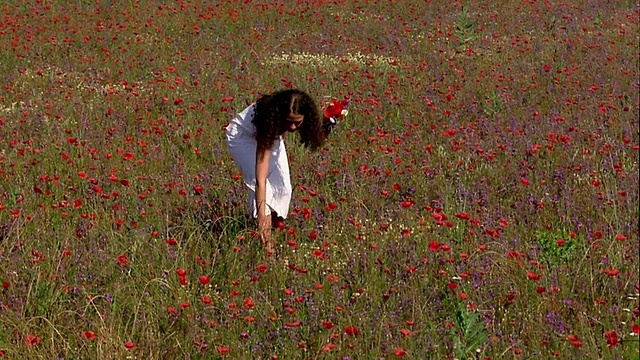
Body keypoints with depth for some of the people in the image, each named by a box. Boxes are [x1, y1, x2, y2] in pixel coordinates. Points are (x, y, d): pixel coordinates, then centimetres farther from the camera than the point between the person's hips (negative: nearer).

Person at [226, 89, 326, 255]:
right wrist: (262, 216, -51)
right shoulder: (269, 121, -44)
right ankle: (266, 241, -16)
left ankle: (273, 228, 9)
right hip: (242, 135, -6)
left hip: (272, 135, 6)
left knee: (283, 187, -7)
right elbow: (261, 178, -47)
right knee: (261, 186, -22)